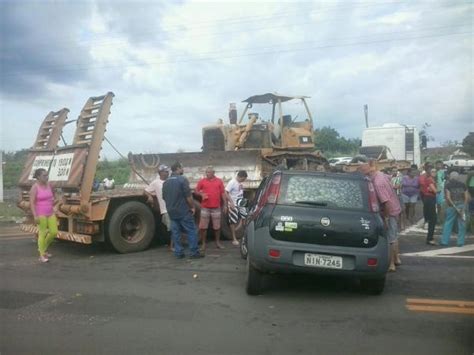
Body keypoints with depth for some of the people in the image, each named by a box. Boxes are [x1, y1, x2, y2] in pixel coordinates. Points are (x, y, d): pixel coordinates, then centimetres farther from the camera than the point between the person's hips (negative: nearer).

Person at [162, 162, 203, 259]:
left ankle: (178, 253, 11)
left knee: (175, 233, 9)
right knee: (191, 231, 0)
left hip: (172, 212, 7)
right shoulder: (182, 179, -12)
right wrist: (192, 207, -5)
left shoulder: (166, 182, 10)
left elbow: (164, 197, 16)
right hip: (184, 211, -7)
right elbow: (188, 196, -16)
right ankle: (194, 252, 0)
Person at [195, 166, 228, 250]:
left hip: (216, 208, 1)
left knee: (217, 226, 9)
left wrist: (225, 205, 4)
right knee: (203, 227, 1)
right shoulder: (202, 181, 2)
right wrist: (201, 194, -12)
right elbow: (196, 190, 8)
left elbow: (223, 193, 6)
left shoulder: (219, 181, 4)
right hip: (205, 207, 0)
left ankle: (218, 242, 22)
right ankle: (203, 243, 12)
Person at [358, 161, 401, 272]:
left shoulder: (377, 183, -29)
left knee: (390, 239, 0)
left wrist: (386, 218, -24)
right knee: (394, 236, 21)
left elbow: (386, 202, -31)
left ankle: (391, 265, 8)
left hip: (389, 211, -10)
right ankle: (396, 258, 35)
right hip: (395, 208, 10)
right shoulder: (381, 175, 0)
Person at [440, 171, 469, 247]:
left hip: (452, 206, -2)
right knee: (461, 224, 9)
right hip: (462, 205, 2)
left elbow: (448, 197, -10)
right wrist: (464, 207, 3)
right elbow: (467, 197, 2)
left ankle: (444, 241, 6)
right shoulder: (463, 184, 9)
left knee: (448, 223, 5)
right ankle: (460, 242, 11)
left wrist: (454, 206, -7)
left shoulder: (448, 185, 1)